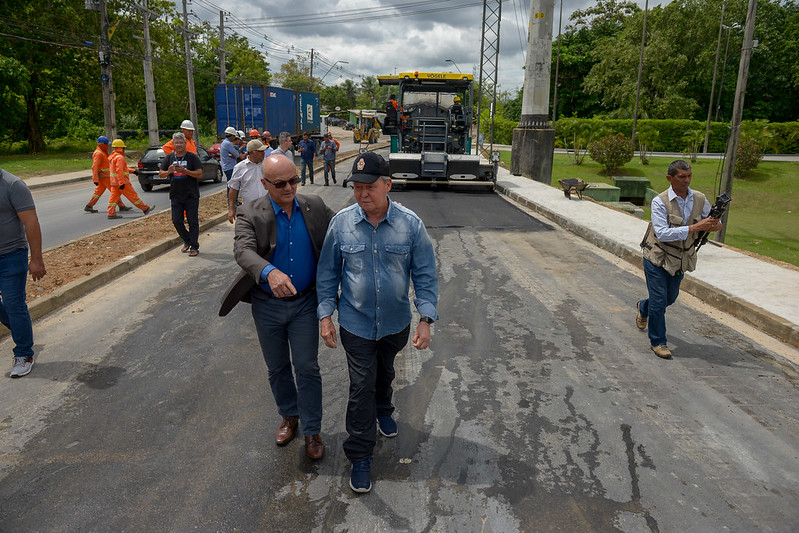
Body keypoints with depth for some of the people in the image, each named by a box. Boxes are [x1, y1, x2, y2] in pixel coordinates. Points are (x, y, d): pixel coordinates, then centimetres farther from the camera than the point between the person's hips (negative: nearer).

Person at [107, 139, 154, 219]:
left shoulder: (112, 157, 16)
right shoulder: (119, 157, -17)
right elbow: (119, 171, -24)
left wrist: (133, 170, 27)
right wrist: (121, 183, -27)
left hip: (114, 182, 9)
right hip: (122, 182, -9)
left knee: (114, 197, 6)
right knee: (133, 195, -1)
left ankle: (111, 213, 3)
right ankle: (145, 208, 7)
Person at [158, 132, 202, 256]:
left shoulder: (192, 157, -2)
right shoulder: (169, 158, 9)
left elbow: (199, 174, -9)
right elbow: (161, 174, 9)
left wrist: (185, 171, -22)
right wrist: (169, 171, -12)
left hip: (191, 196, -4)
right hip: (175, 196, 4)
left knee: (193, 222, -2)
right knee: (176, 221, 4)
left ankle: (194, 247, 5)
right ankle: (187, 241, 26)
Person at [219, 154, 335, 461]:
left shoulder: (315, 207, -4)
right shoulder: (250, 214, -13)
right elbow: (243, 250, -29)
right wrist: (269, 272, -49)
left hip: (304, 303, 0)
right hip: (267, 306, 0)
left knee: (307, 368, 5)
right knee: (277, 368, 17)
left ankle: (312, 431, 23)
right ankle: (289, 416, 42)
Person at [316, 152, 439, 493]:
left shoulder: (410, 224, -14)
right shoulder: (341, 223, -12)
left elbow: (425, 274, -8)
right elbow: (328, 273, -2)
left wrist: (426, 320, -13)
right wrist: (325, 314, -5)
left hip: (396, 323, 1)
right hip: (356, 324, -1)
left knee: (385, 373, 26)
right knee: (361, 387, 3)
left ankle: (383, 411, 57)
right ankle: (360, 456, 20)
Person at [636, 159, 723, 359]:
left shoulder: (699, 199, -3)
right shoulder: (660, 202, -18)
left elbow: (715, 222, 9)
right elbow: (662, 233, -26)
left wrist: (715, 225, -17)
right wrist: (694, 228, -32)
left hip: (681, 260, 6)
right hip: (657, 258, -6)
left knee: (670, 298, 21)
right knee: (659, 301, -2)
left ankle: (643, 308, 52)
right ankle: (658, 342, 16)